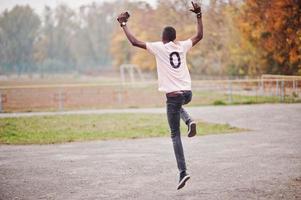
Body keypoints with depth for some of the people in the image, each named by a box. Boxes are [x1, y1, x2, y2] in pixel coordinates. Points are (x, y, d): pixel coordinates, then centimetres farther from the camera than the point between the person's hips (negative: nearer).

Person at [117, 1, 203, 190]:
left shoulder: (159, 47, -3)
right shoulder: (182, 46, 7)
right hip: (187, 92, 4)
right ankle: (189, 121, 9)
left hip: (173, 95, -4)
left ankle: (183, 172, -7)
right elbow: (199, 35, 23)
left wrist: (123, 24, 8)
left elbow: (135, 41, -4)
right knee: (178, 105, 41)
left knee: (175, 135, 2)